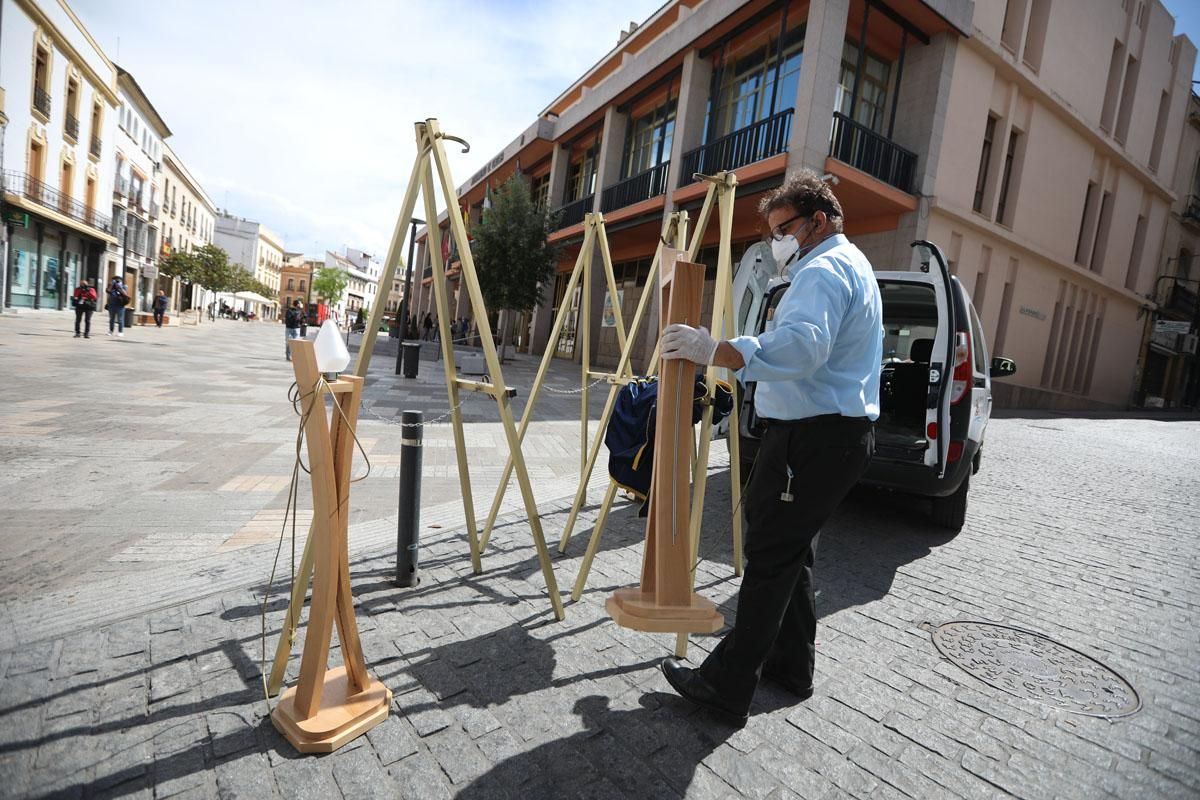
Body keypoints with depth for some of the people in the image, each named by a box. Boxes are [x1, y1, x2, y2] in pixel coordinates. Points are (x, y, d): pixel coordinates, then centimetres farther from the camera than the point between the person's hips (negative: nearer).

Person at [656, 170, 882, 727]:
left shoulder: (822, 270, -12)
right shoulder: (853, 266, 24)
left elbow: (802, 346, -32)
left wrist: (715, 352, -37)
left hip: (811, 438, -11)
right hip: (842, 433, 11)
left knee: (769, 558, -7)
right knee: (791, 553, 17)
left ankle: (728, 688, 3)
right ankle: (792, 666, 29)